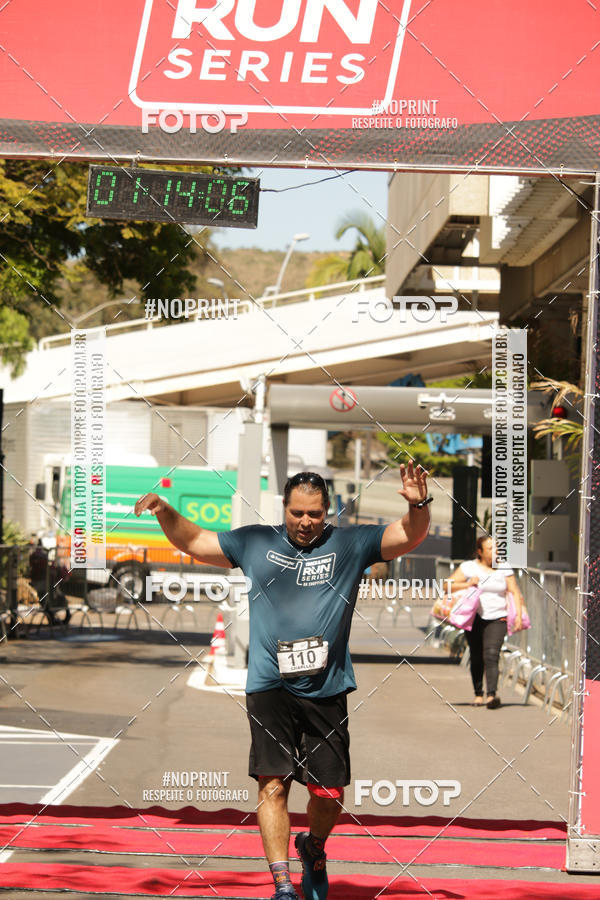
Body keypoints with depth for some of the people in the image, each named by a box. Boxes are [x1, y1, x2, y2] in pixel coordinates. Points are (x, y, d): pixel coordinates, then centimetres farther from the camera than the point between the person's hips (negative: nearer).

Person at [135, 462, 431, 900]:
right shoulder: (255, 542, 10)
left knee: (329, 792, 5)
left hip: (328, 690, 1)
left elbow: (410, 536, 0)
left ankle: (314, 847, 37)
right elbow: (193, 541, 18)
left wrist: (419, 505, -20)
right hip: (269, 687, 0)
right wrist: (164, 511, 1)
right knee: (273, 784, -13)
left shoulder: (350, 544, 7)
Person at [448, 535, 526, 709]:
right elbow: (449, 585, 1)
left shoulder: (504, 569, 7)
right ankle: (478, 694, 23)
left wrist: (518, 615, -5)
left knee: (491, 655, -17)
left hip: (497, 618, -1)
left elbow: (515, 592, 7)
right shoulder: (468, 567, 3)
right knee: (477, 658, 7)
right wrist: (468, 584, -15)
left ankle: (492, 695, -28)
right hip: (474, 618, 1)